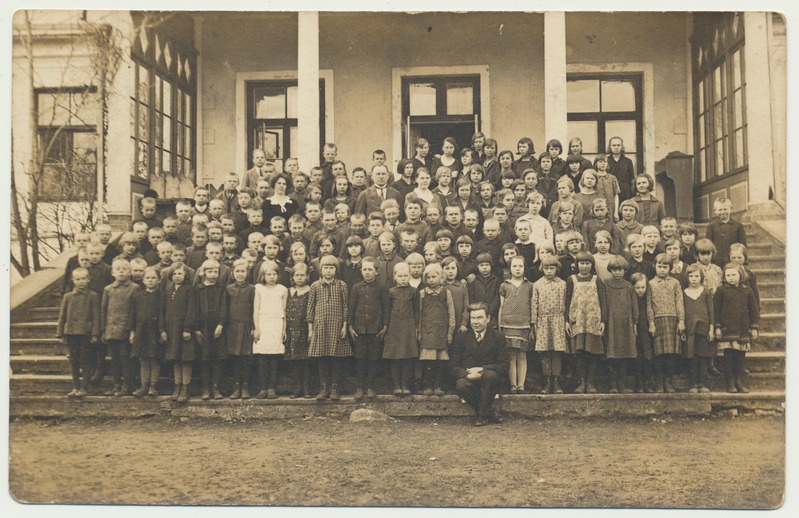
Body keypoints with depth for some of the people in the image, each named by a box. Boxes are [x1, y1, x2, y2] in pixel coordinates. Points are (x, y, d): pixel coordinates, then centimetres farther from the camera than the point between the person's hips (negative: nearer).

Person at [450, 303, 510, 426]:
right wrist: (468, 374, -20)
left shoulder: (498, 337, 2)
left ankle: (482, 415, -14)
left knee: (490, 375, -34)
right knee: (461, 385, -32)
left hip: (489, 379, -1)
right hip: (469, 379, 1)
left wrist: (481, 370, -19)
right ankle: (489, 411, -8)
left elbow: (503, 366, -6)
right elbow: (453, 367, 0)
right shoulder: (461, 338, 6)